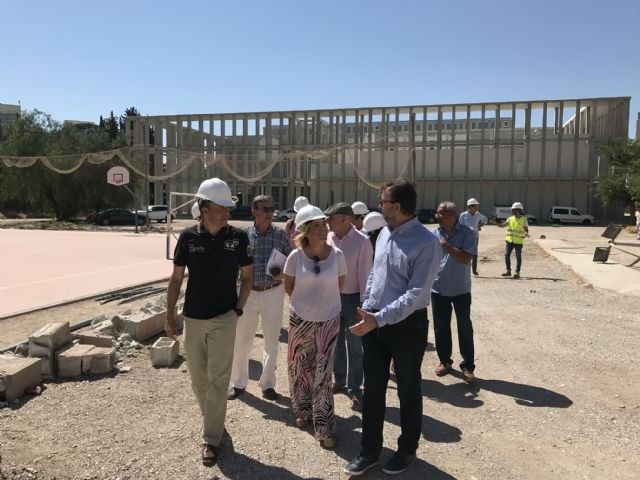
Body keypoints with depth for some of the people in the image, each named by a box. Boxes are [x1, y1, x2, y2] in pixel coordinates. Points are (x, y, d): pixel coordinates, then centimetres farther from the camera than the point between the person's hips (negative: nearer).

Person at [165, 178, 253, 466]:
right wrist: (169, 316, -1)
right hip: (192, 318, 2)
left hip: (224, 318, -2)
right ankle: (211, 419, 39)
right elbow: (176, 280, 2)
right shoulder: (188, 237, -4)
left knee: (218, 379, -2)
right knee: (197, 378, 15)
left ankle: (211, 439, 10)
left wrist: (238, 308, -5)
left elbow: (247, 276, 2)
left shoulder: (238, 237, -7)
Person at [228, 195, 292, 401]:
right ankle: (238, 383, 27)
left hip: (273, 293, 1)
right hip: (248, 292, -1)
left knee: (272, 340, 10)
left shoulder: (281, 235, -1)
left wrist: (284, 274, -14)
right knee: (241, 340, 8)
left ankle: (267, 384, 27)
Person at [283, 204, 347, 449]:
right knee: (300, 368, 16)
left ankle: (324, 427, 16)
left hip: (328, 321, 0)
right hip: (300, 319, 1)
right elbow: (288, 288, 1)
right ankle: (302, 411, 40)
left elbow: (339, 285, 5)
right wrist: (308, 301, 9)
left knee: (322, 375, 3)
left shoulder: (336, 255, -10)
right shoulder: (295, 256, -13)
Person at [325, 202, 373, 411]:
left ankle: (354, 389, 18)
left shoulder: (362, 241, -16)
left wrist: (364, 305, -13)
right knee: (336, 342, 19)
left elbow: (365, 275, -14)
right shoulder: (328, 238, -2)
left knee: (354, 347, 5)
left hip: (352, 299, -5)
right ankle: (339, 379, 38)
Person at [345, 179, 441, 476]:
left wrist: (379, 318, -29)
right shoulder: (384, 234, 3)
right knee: (372, 389, 15)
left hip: (407, 325, -6)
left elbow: (416, 294, -25)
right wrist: (366, 310, 8)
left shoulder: (426, 243, -20)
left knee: (408, 392, 14)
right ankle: (369, 450, 32)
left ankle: (407, 451, 36)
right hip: (374, 322, 6)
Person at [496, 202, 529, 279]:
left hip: (518, 242, -4)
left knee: (518, 257, 2)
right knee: (506, 255, 0)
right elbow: (502, 225, 3)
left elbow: (526, 230, -8)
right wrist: (495, 223, -13)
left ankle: (517, 273, 9)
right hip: (509, 240, 4)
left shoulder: (524, 219, -4)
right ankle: (508, 271, 12)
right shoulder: (510, 219, 6)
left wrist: (526, 233, -31)